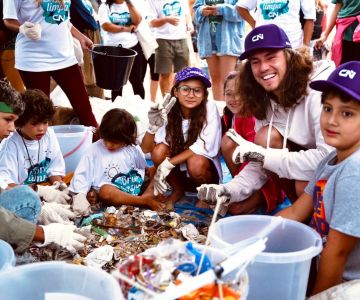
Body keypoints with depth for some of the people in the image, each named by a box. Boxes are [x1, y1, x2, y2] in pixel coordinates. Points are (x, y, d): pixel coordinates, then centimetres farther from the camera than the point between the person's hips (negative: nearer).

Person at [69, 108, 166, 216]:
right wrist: (79, 196, -19)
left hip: (136, 186, 3)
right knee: (105, 191, -37)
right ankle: (145, 201, -30)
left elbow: (145, 169, 13)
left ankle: (147, 196, -30)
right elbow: (82, 174, -6)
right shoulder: (95, 150, -4)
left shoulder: (133, 149, 4)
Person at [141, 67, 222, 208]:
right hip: (178, 171, 3)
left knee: (196, 163, -34)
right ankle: (177, 190, 1)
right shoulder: (168, 111, -13)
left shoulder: (210, 109, -19)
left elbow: (204, 147, -25)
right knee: (159, 150, -25)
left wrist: (167, 164, -29)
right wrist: (153, 126, -34)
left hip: (205, 169, -2)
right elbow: (146, 149, -14)